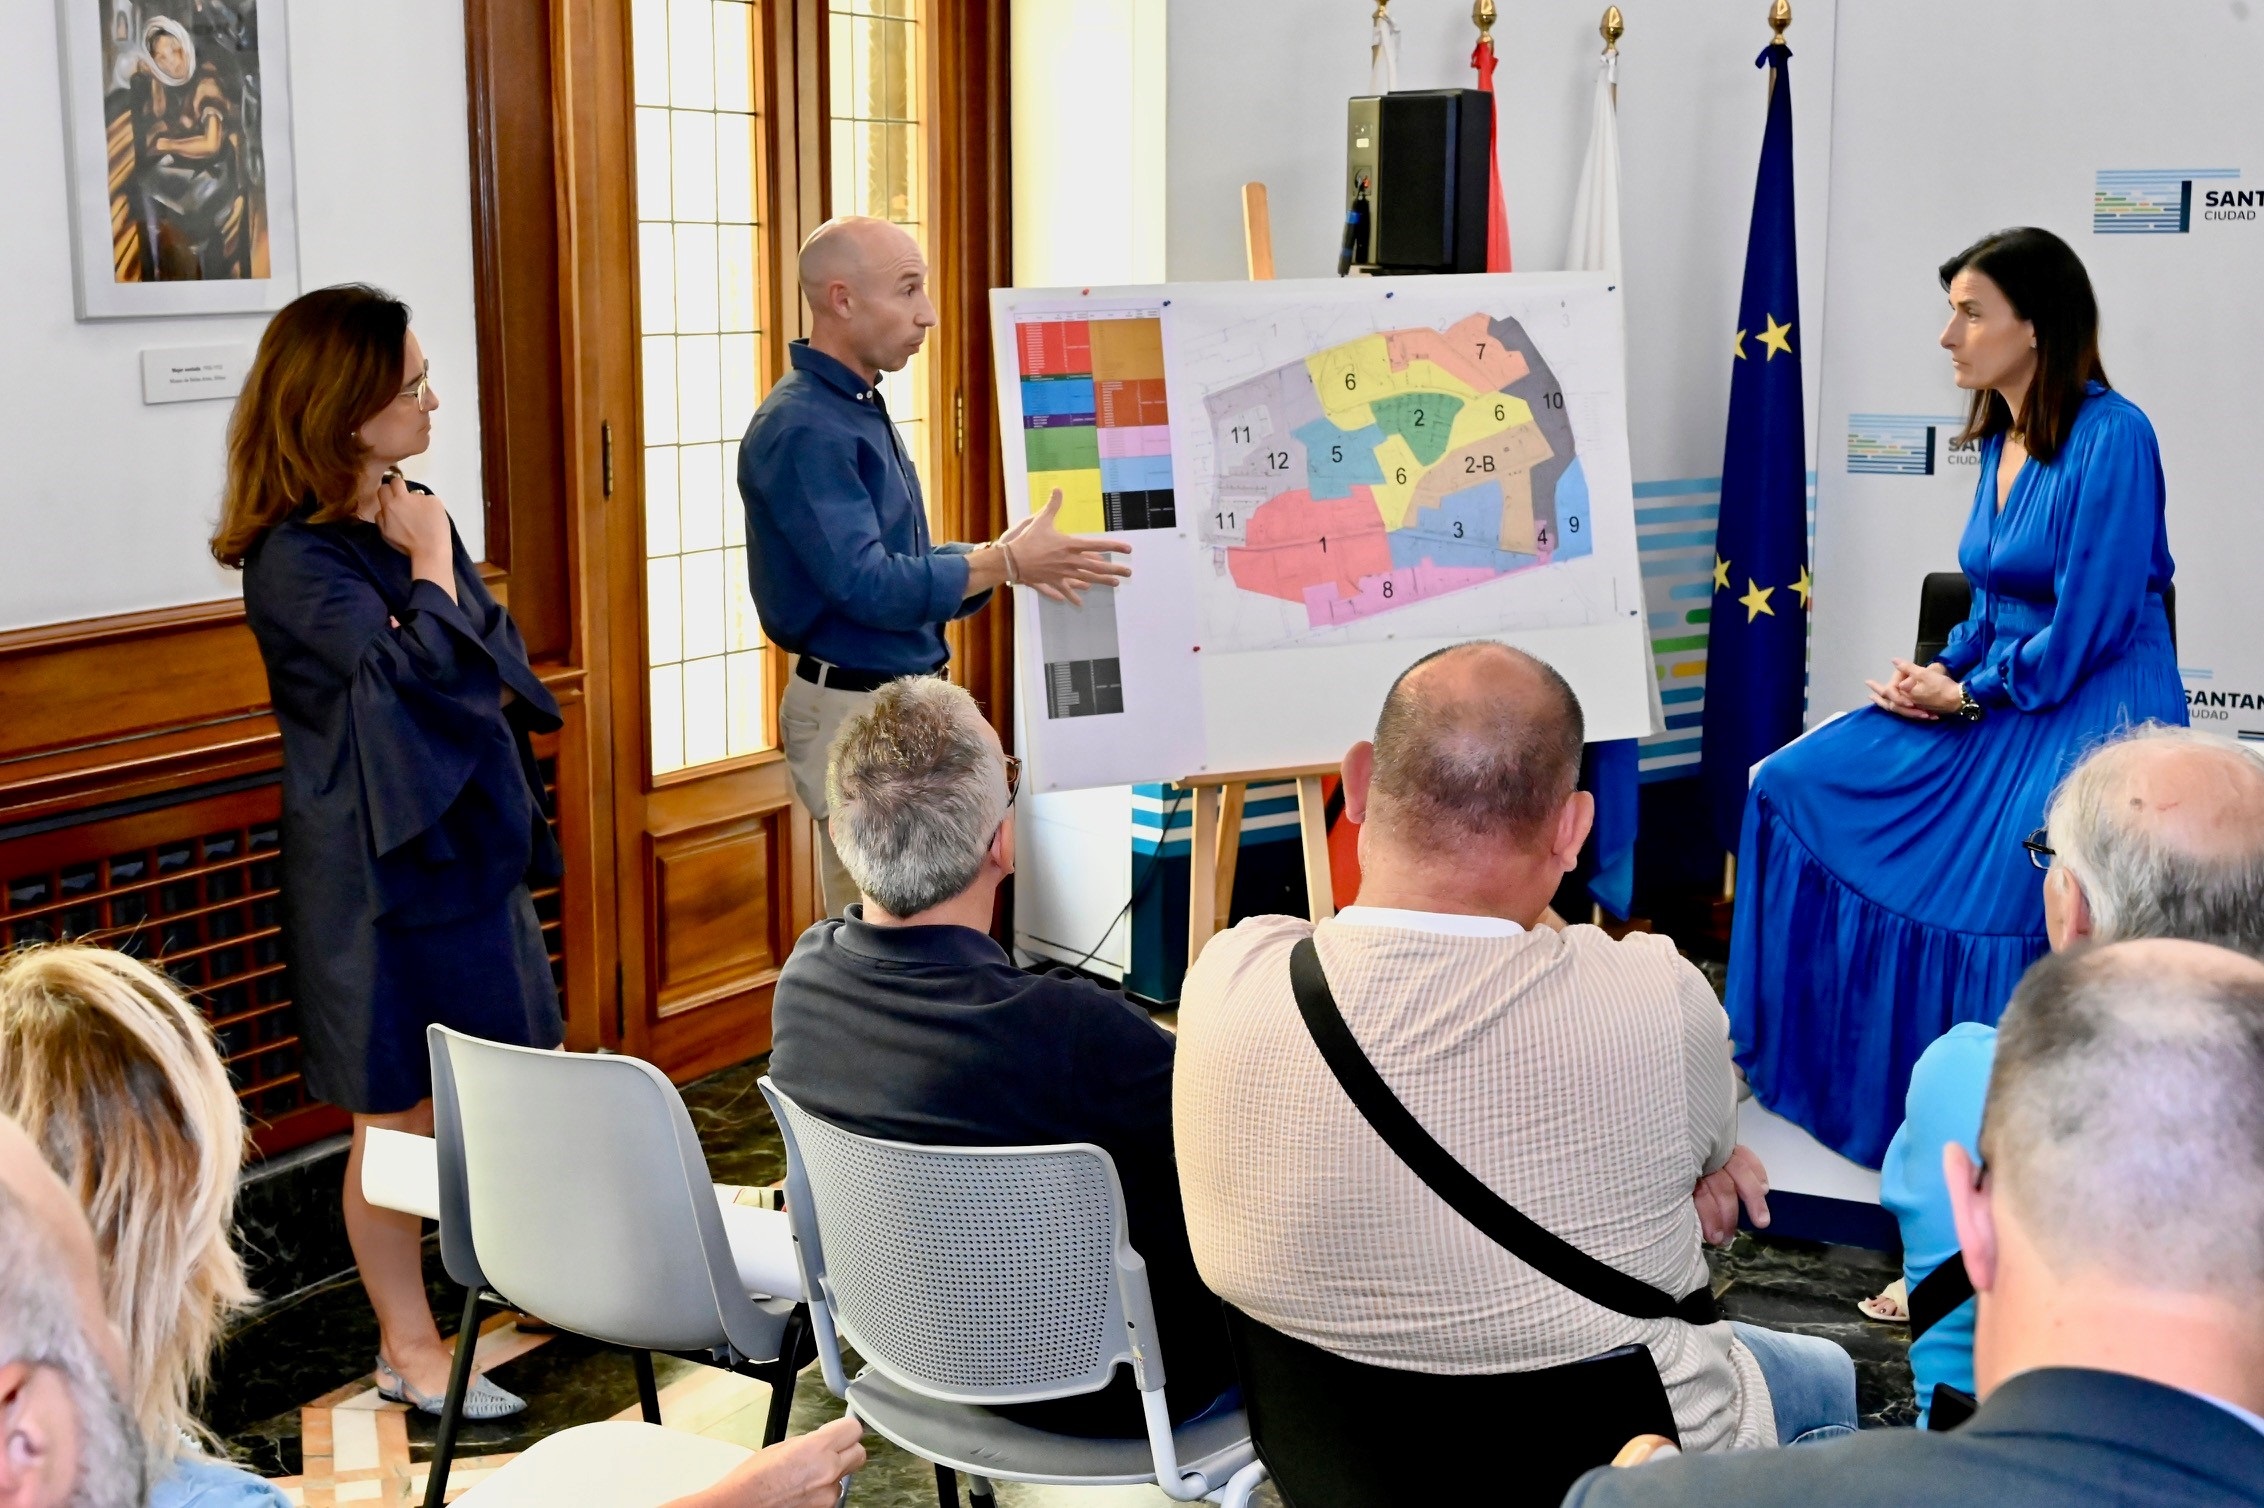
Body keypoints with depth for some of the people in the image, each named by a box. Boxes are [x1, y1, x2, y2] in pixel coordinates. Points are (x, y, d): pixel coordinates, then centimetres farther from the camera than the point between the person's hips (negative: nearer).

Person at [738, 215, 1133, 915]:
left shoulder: (858, 407, 13)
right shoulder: (803, 425, -18)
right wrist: (1004, 564, -18)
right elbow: (866, 586, -25)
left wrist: (997, 557, 1)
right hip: (853, 707, -10)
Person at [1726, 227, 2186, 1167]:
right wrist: (1942, 676, -1)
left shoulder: (2111, 437, -16)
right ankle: (1828, 1070, 7)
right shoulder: (1999, 439, 10)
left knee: (2013, 878, -33)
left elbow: (2086, 630, -19)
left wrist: (1968, 695, -11)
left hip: (2099, 710, -9)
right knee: (1800, 788, -2)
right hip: (1996, 695, 9)